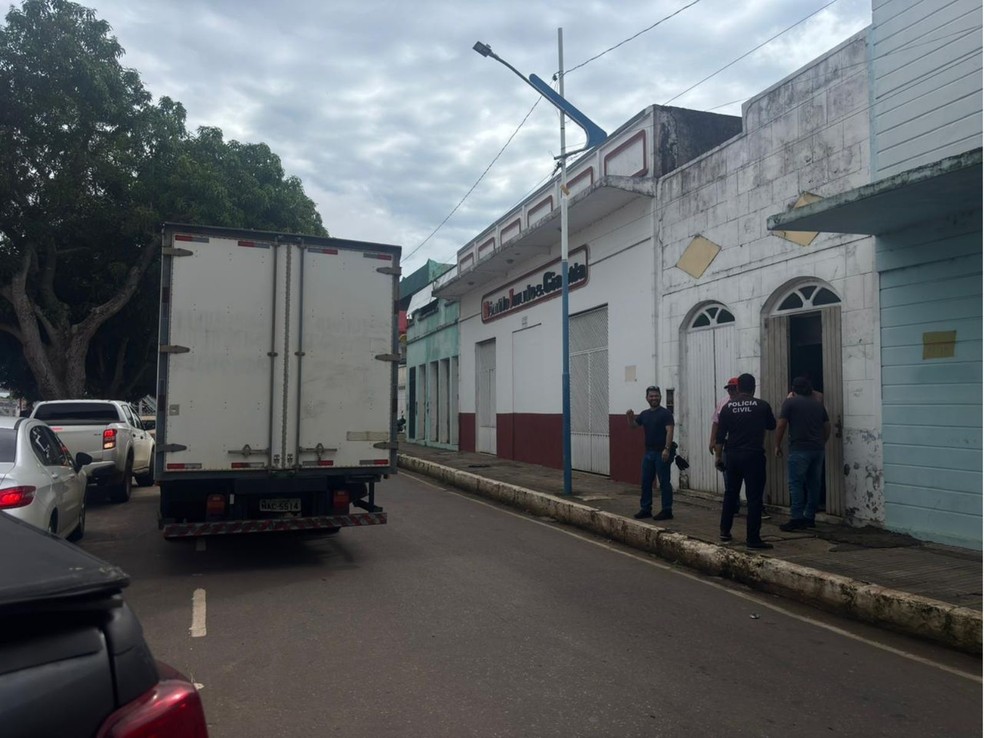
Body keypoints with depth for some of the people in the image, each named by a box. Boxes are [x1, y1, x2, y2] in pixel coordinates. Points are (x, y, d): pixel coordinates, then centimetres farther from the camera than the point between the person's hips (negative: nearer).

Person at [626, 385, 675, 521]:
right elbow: (633, 425, 20)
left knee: (664, 483, -3)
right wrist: (630, 417, -2)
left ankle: (667, 511, 3)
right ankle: (645, 508, 19)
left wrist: (667, 449, -25)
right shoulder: (644, 414, 13)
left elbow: (669, 431, -15)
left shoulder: (665, 413, -7)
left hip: (662, 453, -7)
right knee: (646, 482, 11)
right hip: (648, 452, 7)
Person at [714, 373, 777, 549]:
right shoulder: (762, 406, -4)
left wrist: (718, 456, 10)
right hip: (754, 455, -3)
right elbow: (772, 425, 15)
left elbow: (720, 435, 2)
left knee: (730, 494, 17)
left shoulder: (728, 407, 2)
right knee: (754, 497, -1)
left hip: (733, 456, 4)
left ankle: (725, 531, 24)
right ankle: (753, 538, 0)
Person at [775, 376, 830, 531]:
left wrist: (778, 445, 3)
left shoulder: (790, 402, -1)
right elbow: (827, 427, 16)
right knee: (814, 484, 11)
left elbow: (781, 425, -6)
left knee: (796, 484, -3)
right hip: (818, 449, 6)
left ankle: (796, 519, -6)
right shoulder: (818, 404, 14)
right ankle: (810, 518, 17)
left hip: (799, 449, -6)